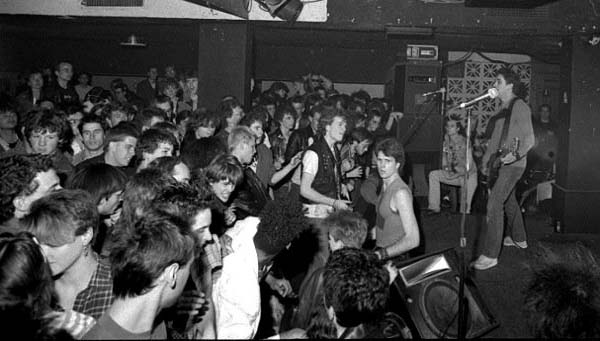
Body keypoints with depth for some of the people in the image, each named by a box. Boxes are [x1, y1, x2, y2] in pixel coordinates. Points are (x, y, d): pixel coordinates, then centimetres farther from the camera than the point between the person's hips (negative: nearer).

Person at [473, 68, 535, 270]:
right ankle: (518, 239, 40)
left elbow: (529, 139, -18)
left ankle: (490, 255, -14)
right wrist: (486, 160, 22)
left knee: (494, 204, -15)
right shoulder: (503, 108, 14)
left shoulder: (520, 106, -13)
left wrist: (516, 154, -34)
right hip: (501, 163, 10)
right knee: (508, 201, 21)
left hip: (512, 163, -10)